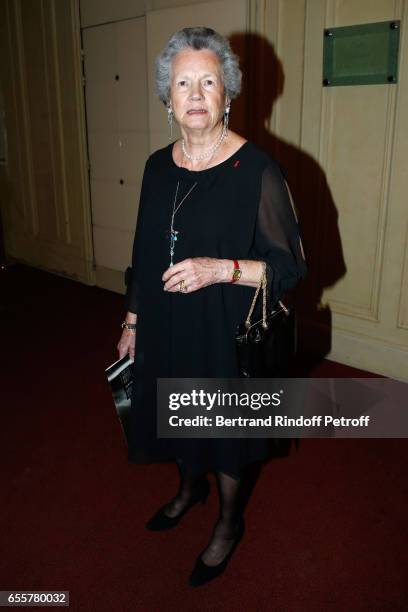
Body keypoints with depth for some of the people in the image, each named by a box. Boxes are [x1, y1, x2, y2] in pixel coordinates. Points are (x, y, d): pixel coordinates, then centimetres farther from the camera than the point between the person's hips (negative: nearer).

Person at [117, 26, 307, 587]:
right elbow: (145, 252, 9)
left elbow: (290, 266, -13)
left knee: (223, 423, 14)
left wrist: (221, 269, -28)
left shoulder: (257, 170, -16)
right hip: (165, 328, 5)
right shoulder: (159, 166, 1)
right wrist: (133, 321, 11)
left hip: (225, 331, -5)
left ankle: (229, 522, 42)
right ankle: (190, 487, 54)